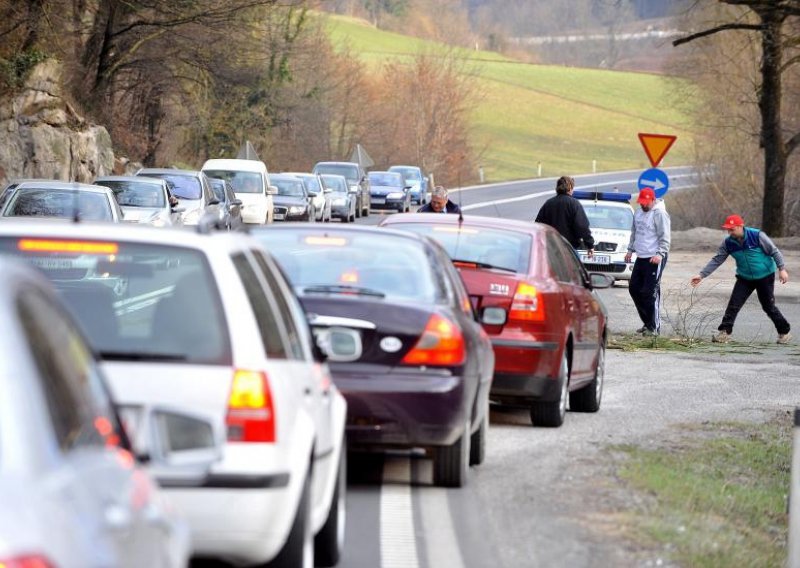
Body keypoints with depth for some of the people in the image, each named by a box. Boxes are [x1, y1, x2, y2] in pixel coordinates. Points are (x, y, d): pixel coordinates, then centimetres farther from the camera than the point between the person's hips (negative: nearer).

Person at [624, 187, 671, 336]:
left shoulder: (659, 214, -13)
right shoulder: (639, 212, 14)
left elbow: (665, 238, -16)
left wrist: (660, 254, -25)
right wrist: (630, 249, 22)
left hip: (654, 259, -9)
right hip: (641, 257, 9)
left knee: (650, 293, -11)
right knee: (634, 288, 12)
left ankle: (654, 327, -5)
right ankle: (647, 322, 22)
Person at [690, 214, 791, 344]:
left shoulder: (757, 236, -19)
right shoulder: (728, 243, -7)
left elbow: (774, 251, -12)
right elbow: (716, 260, -3)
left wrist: (782, 269, -18)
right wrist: (702, 275, -9)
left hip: (765, 277, -4)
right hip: (744, 278, 4)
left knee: (769, 306, 2)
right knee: (733, 305, -8)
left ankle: (784, 332, 19)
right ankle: (724, 333, -5)